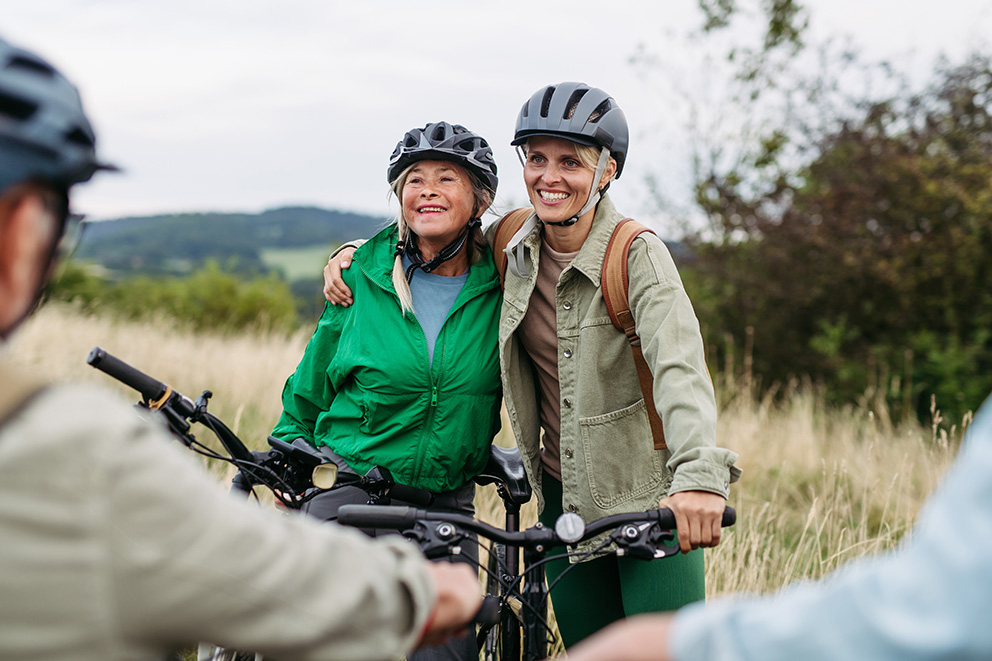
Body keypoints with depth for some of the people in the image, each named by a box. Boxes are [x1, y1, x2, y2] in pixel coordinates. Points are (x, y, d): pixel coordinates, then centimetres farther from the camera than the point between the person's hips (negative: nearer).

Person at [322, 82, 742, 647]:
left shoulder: (638, 253, -15)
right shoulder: (512, 244, 0)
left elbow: (680, 366, -31)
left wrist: (699, 474, -47)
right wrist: (354, 252, 3)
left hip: (651, 499, -4)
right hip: (564, 498, 5)